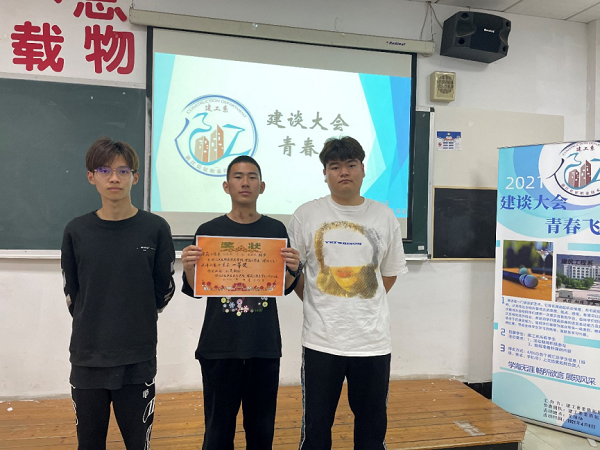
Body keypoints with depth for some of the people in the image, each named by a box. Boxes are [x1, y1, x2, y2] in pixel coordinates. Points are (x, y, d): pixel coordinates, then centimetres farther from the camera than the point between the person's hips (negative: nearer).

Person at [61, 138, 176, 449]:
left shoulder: (155, 229, -5)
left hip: (138, 360, -1)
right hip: (87, 358, 2)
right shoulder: (76, 231, 0)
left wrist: (137, 325, 8)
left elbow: (164, 290, 3)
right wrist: (92, 328, 7)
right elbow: (72, 293, 8)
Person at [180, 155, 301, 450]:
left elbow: (285, 288, 8)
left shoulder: (276, 230, 4)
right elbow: (195, 290, 3)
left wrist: (293, 270, -13)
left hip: (265, 347, 1)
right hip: (219, 347, -1)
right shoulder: (209, 230, 1)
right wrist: (188, 267, -16)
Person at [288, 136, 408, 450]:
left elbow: (390, 272, 13)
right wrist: (316, 305, 2)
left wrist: (364, 306, 7)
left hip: (373, 341, 2)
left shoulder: (384, 217, 4)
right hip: (321, 340, -1)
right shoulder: (306, 215, -1)